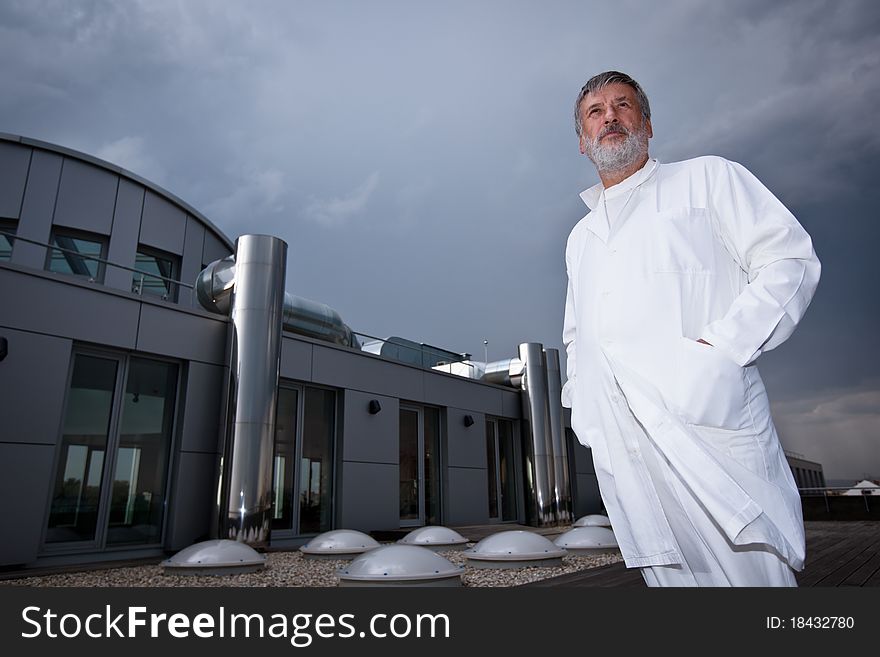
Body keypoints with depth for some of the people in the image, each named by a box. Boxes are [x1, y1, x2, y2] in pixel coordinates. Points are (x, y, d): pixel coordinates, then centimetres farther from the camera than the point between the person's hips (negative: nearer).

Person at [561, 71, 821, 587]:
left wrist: (722, 345, -13)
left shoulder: (706, 178, 13)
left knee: (752, 573, -6)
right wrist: (581, 398, 13)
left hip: (709, 423, -4)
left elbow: (791, 259, 1)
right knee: (671, 578, 6)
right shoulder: (580, 237, 27)